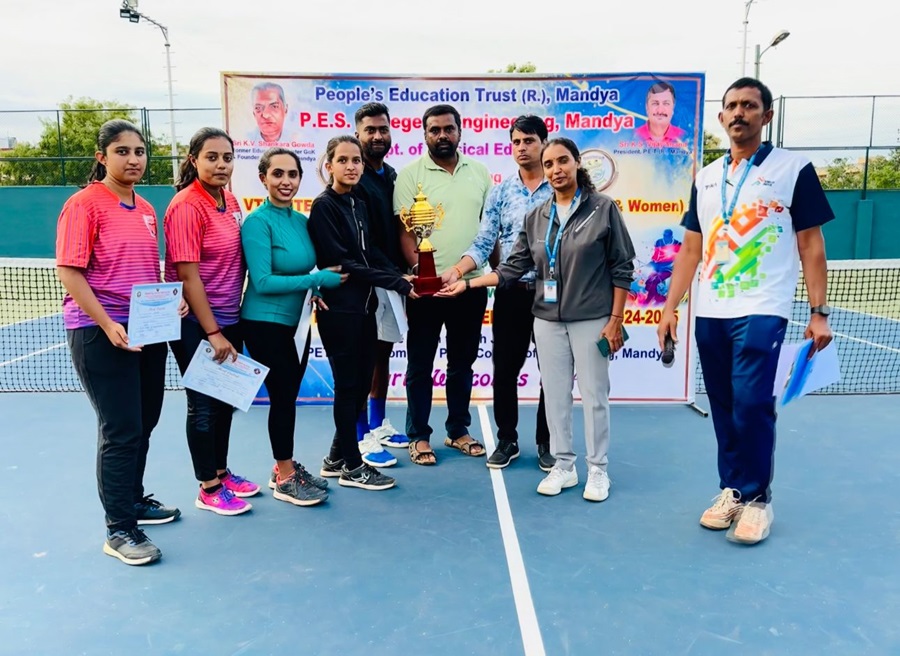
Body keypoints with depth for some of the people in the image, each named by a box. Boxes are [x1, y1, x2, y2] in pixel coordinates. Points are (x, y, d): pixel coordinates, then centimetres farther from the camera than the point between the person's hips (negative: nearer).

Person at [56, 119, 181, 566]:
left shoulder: (146, 210, 12)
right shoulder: (84, 204, -9)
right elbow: (69, 272, -14)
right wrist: (107, 324, -22)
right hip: (100, 333, -7)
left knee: (143, 424, 16)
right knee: (121, 430, -3)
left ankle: (134, 500, 35)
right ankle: (119, 530, 9)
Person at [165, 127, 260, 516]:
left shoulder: (230, 201, 6)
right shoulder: (187, 206, -16)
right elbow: (188, 275, -19)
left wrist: (228, 326, 10)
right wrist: (212, 332, -18)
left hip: (229, 319, 8)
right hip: (197, 324, -7)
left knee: (226, 399, 16)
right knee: (204, 405, 4)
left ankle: (221, 472, 32)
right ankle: (208, 490, 18)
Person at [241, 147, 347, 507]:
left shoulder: (301, 220, 6)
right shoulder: (258, 222, -15)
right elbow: (262, 282, -21)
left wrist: (314, 291, -5)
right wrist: (318, 280, -20)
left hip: (296, 321, 7)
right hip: (265, 323, -7)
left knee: (290, 395, 15)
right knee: (283, 396, 0)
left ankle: (286, 467, 30)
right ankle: (284, 479, 15)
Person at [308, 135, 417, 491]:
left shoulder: (358, 205, 13)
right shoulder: (324, 206, -10)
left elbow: (370, 255, 12)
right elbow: (341, 262, -17)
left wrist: (399, 277, -6)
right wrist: (397, 283, -18)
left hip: (364, 306, 8)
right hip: (340, 308, -8)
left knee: (362, 383, 11)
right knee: (348, 385, 0)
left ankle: (337, 458, 25)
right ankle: (352, 466, 13)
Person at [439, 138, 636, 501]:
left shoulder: (603, 208, -4)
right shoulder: (536, 218, 7)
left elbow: (621, 267, -4)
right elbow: (513, 267, 6)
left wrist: (615, 319, -9)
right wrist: (467, 283, -2)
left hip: (592, 319, -4)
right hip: (548, 320, 4)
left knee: (594, 394, 4)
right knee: (555, 395, 9)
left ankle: (597, 470, 18)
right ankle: (563, 466, 22)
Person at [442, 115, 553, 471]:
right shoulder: (500, 191, 4)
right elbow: (483, 244, -1)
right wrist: (456, 270, -17)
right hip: (511, 292, 2)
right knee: (504, 370, 7)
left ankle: (547, 442, 24)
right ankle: (507, 440, 24)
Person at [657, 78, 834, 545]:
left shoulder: (794, 169, 1)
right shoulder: (705, 177, 13)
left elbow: (811, 245, 0)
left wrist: (818, 312, -6)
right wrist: (670, 307, 8)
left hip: (761, 312, -4)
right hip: (710, 314, 5)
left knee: (751, 404, -11)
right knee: (724, 408, 8)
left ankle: (757, 498, 7)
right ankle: (732, 490, 22)